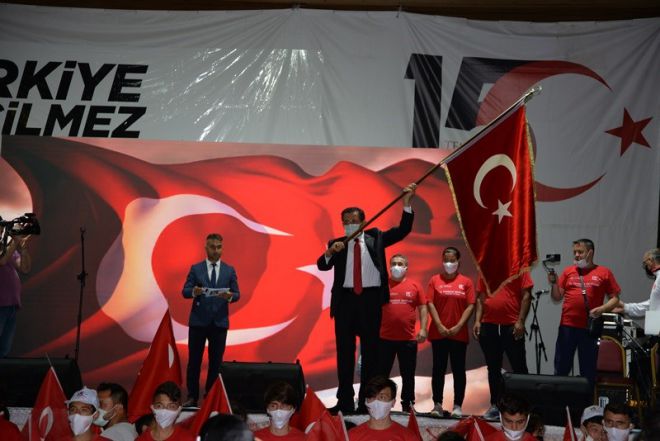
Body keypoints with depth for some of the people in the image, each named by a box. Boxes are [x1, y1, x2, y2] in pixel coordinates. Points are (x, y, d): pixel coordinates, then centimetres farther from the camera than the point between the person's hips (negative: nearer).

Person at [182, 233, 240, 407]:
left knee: (216, 361, 5)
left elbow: (237, 294, 3)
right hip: (198, 321, -1)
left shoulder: (229, 270, 7)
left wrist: (230, 296, -19)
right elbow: (185, 291, -4)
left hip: (219, 322, 1)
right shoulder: (196, 268, 3)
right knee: (194, 360, 2)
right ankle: (192, 397, 11)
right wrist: (194, 291, -26)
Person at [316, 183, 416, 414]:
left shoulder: (375, 237, 8)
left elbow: (402, 231, 1)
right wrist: (329, 252, -24)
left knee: (370, 351, 4)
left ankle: (367, 402, 12)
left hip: (371, 298, -1)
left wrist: (406, 203, -9)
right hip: (346, 299, 1)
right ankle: (345, 402, 11)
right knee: (344, 352, 4)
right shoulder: (337, 243, 8)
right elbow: (322, 266, -4)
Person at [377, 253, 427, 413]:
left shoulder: (415, 286, 4)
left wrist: (423, 329, -4)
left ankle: (408, 404, 20)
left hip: (409, 338, 1)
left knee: (408, 374, 9)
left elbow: (422, 308, 5)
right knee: (382, 373, 5)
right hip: (385, 338, -1)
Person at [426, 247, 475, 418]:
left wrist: (459, 326, -10)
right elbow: (430, 303, -1)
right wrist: (439, 326, -10)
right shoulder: (435, 280, 4)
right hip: (438, 333, 0)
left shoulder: (466, 282, 4)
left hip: (459, 333, 0)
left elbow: (470, 305, -1)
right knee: (438, 369, 4)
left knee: (458, 370, 3)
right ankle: (437, 404, 10)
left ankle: (458, 406, 9)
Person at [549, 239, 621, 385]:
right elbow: (557, 298, 8)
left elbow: (615, 299, 3)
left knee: (588, 370, 8)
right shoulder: (568, 271, 9)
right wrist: (554, 283, -10)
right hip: (567, 326, 2)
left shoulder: (604, 272, 2)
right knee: (561, 368, 8)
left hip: (589, 328, -2)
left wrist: (602, 309, -14)